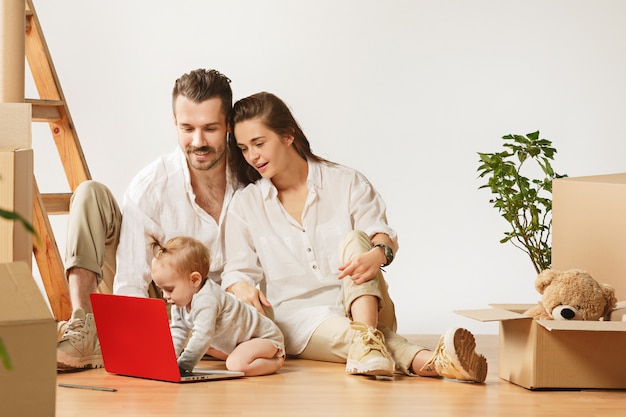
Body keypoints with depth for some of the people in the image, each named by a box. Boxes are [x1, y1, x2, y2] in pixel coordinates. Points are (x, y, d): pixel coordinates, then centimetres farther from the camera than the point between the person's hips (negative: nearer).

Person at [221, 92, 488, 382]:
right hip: (296, 320, 0)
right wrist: (241, 287, -19)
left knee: (354, 240, -27)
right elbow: (238, 270, 7)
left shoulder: (346, 183, 6)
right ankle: (424, 360, -62)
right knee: (340, 330, -34)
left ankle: (368, 340, -53)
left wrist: (377, 254, -29)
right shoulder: (245, 205, 9)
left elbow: (383, 235, -4)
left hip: (361, 305, 0)